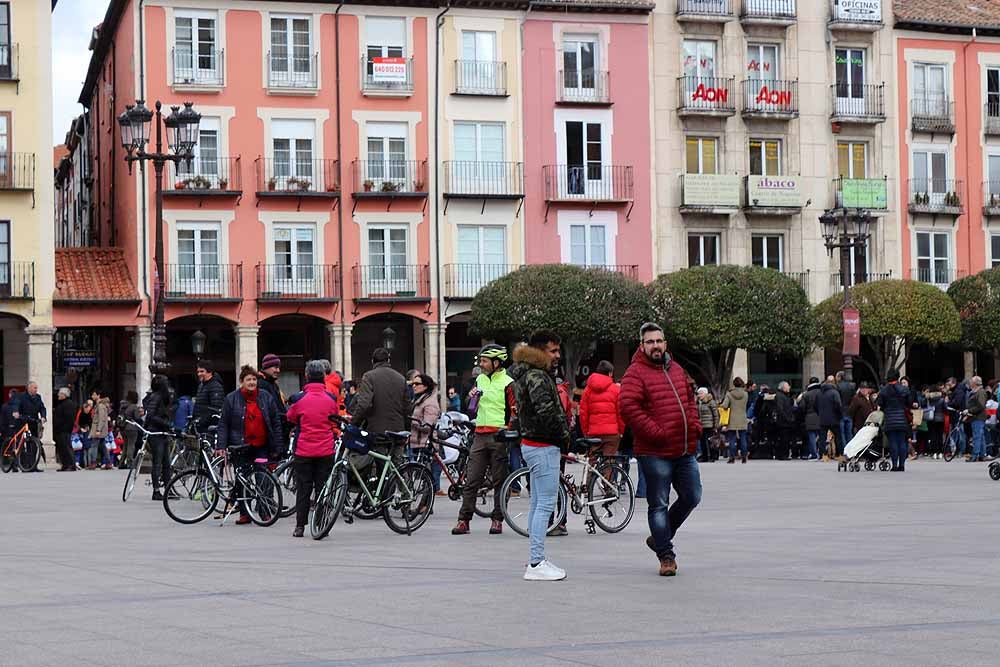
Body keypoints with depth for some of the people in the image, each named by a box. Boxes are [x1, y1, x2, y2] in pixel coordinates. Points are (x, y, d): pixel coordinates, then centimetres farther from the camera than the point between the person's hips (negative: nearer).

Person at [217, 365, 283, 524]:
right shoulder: (231, 399, 1)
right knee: (241, 481, 4)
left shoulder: (266, 397, 4)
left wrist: (278, 448, 2)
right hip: (240, 446, 0)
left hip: (262, 447, 0)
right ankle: (244, 513, 12)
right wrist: (221, 445, -8)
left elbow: (276, 423, 6)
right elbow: (223, 424, 2)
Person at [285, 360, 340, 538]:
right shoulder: (332, 398, -3)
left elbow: (291, 420, 8)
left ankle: (300, 526, 6)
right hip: (326, 451, 1)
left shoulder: (300, 398, -8)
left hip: (304, 451, -1)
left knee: (303, 489, 6)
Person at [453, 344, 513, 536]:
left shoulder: (507, 383, -4)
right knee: (471, 480, 0)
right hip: (480, 435, 5)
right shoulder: (480, 380, 16)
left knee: (499, 481, 3)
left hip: (499, 437, -5)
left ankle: (497, 520, 10)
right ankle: (464, 520, -1)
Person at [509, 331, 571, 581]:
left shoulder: (525, 373, 14)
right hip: (543, 445, -11)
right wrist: (564, 436, -15)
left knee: (538, 503, 16)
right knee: (546, 504, -9)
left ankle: (536, 559, 23)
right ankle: (536, 564, -10)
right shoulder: (536, 377, -17)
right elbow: (546, 410, -27)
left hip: (533, 444, 11)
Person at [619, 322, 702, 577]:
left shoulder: (678, 370, 15)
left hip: (685, 450, 7)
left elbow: (690, 400, 26)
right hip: (655, 452, -7)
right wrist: (655, 433, -21)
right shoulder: (636, 374, -9)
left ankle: (659, 537, 29)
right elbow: (629, 407, -20)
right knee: (659, 504, 0)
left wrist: (695, 425, 10)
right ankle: (666, 556, 7)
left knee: (691, 497, 12)